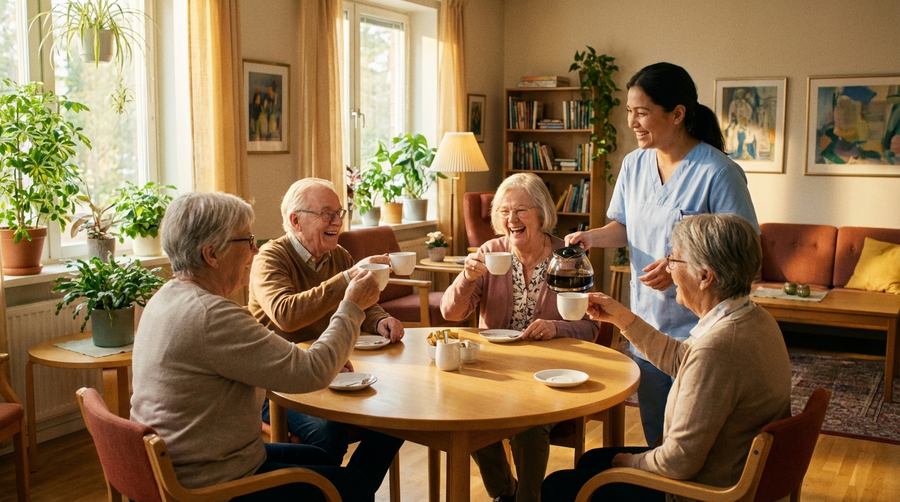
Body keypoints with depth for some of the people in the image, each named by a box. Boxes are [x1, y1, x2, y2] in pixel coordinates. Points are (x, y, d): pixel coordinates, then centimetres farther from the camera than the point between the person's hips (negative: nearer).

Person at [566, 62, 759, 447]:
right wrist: (591, 236, -5)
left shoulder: (717, 172, -16)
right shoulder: (633, 164, 4)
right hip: (645, 322, 6)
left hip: (696, 330, -6)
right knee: (654, 433, 19)